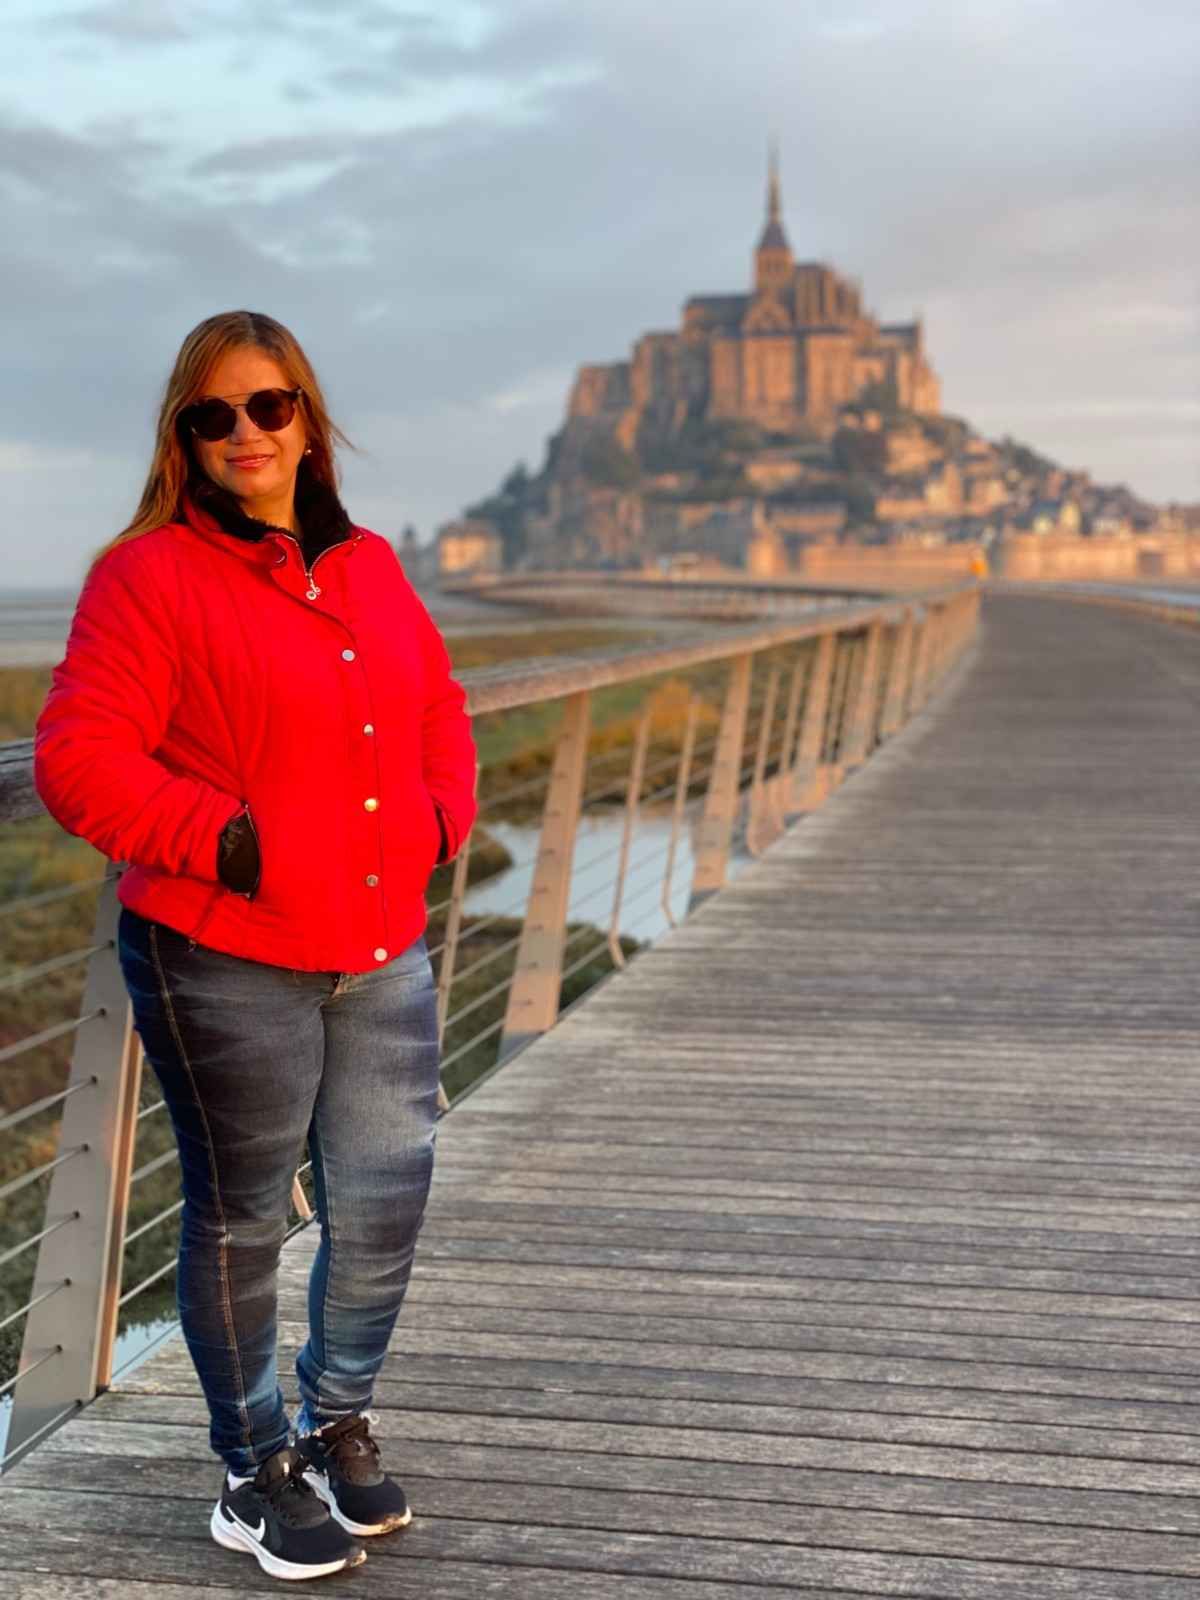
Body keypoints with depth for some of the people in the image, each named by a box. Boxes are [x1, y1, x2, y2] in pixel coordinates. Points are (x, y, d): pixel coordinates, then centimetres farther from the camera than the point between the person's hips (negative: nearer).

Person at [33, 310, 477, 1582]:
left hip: (383, 958, 6)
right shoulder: (149, 575, -9)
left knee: (386, 1204, 12)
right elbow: (77, 763, -15)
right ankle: (254, 1469, 27)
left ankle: (339, 1420, 36)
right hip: (226, 966, -6)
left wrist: (437, 821, 6)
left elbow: (438, 707, 23)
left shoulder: (371, 569, 11)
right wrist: (232, 844, -18)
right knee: (240, 1219, 7)